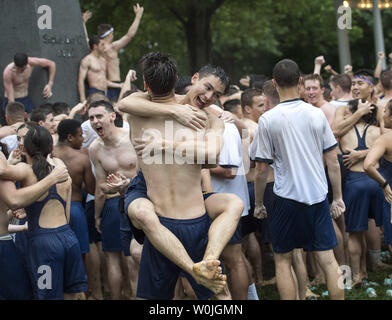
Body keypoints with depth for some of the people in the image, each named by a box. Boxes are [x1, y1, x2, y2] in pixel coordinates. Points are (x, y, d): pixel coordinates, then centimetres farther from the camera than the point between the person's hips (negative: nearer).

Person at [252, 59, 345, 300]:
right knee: (328, 259, 6)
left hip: (288, 197, -3)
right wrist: (338, 197, 13)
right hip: (318, 197, 3)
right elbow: (333, 161, 4)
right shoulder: (317, 114, 0)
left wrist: (258, 203, 8)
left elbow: (262, 169, -4)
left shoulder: (268, 119, -7)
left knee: (283, 260, 10)